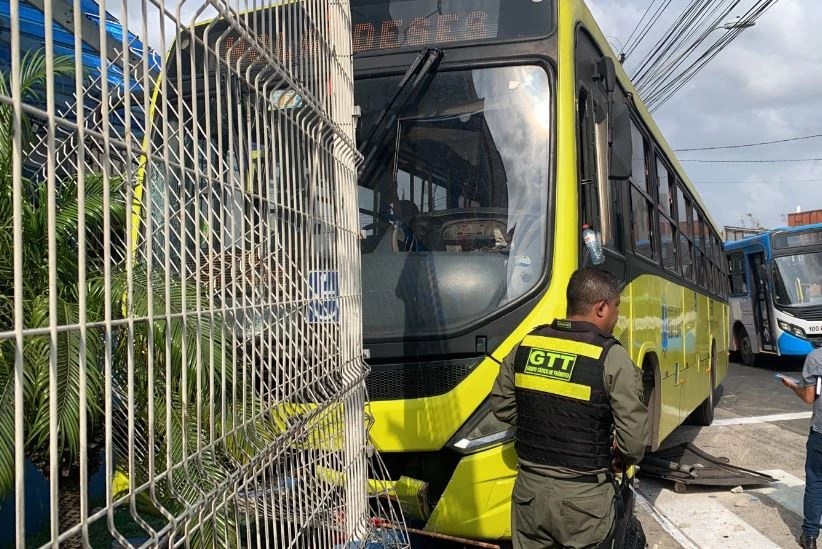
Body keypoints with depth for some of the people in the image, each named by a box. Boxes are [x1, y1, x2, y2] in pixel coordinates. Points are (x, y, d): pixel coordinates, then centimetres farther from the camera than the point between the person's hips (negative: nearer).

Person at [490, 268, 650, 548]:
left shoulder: (526, 345, -1)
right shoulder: (612, 357, -15)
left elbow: (502, 406, 9)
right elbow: (634, 439, -14)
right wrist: (624, 456, 6)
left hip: (529, 490, 4)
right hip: (584, 497, -4)